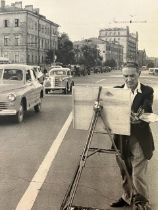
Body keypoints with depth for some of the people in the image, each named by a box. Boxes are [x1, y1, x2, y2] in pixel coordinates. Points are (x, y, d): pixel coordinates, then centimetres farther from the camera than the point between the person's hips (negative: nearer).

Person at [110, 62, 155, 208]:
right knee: (124, 173, 17)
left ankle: (142, 202, 20)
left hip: (140, 140, -3)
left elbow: (147, 111, -18)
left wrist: (138, 118, -40)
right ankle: (127, 197, 38)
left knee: (138, 175, -1)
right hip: (122, 139, 3)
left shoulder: (147, 91, -5)